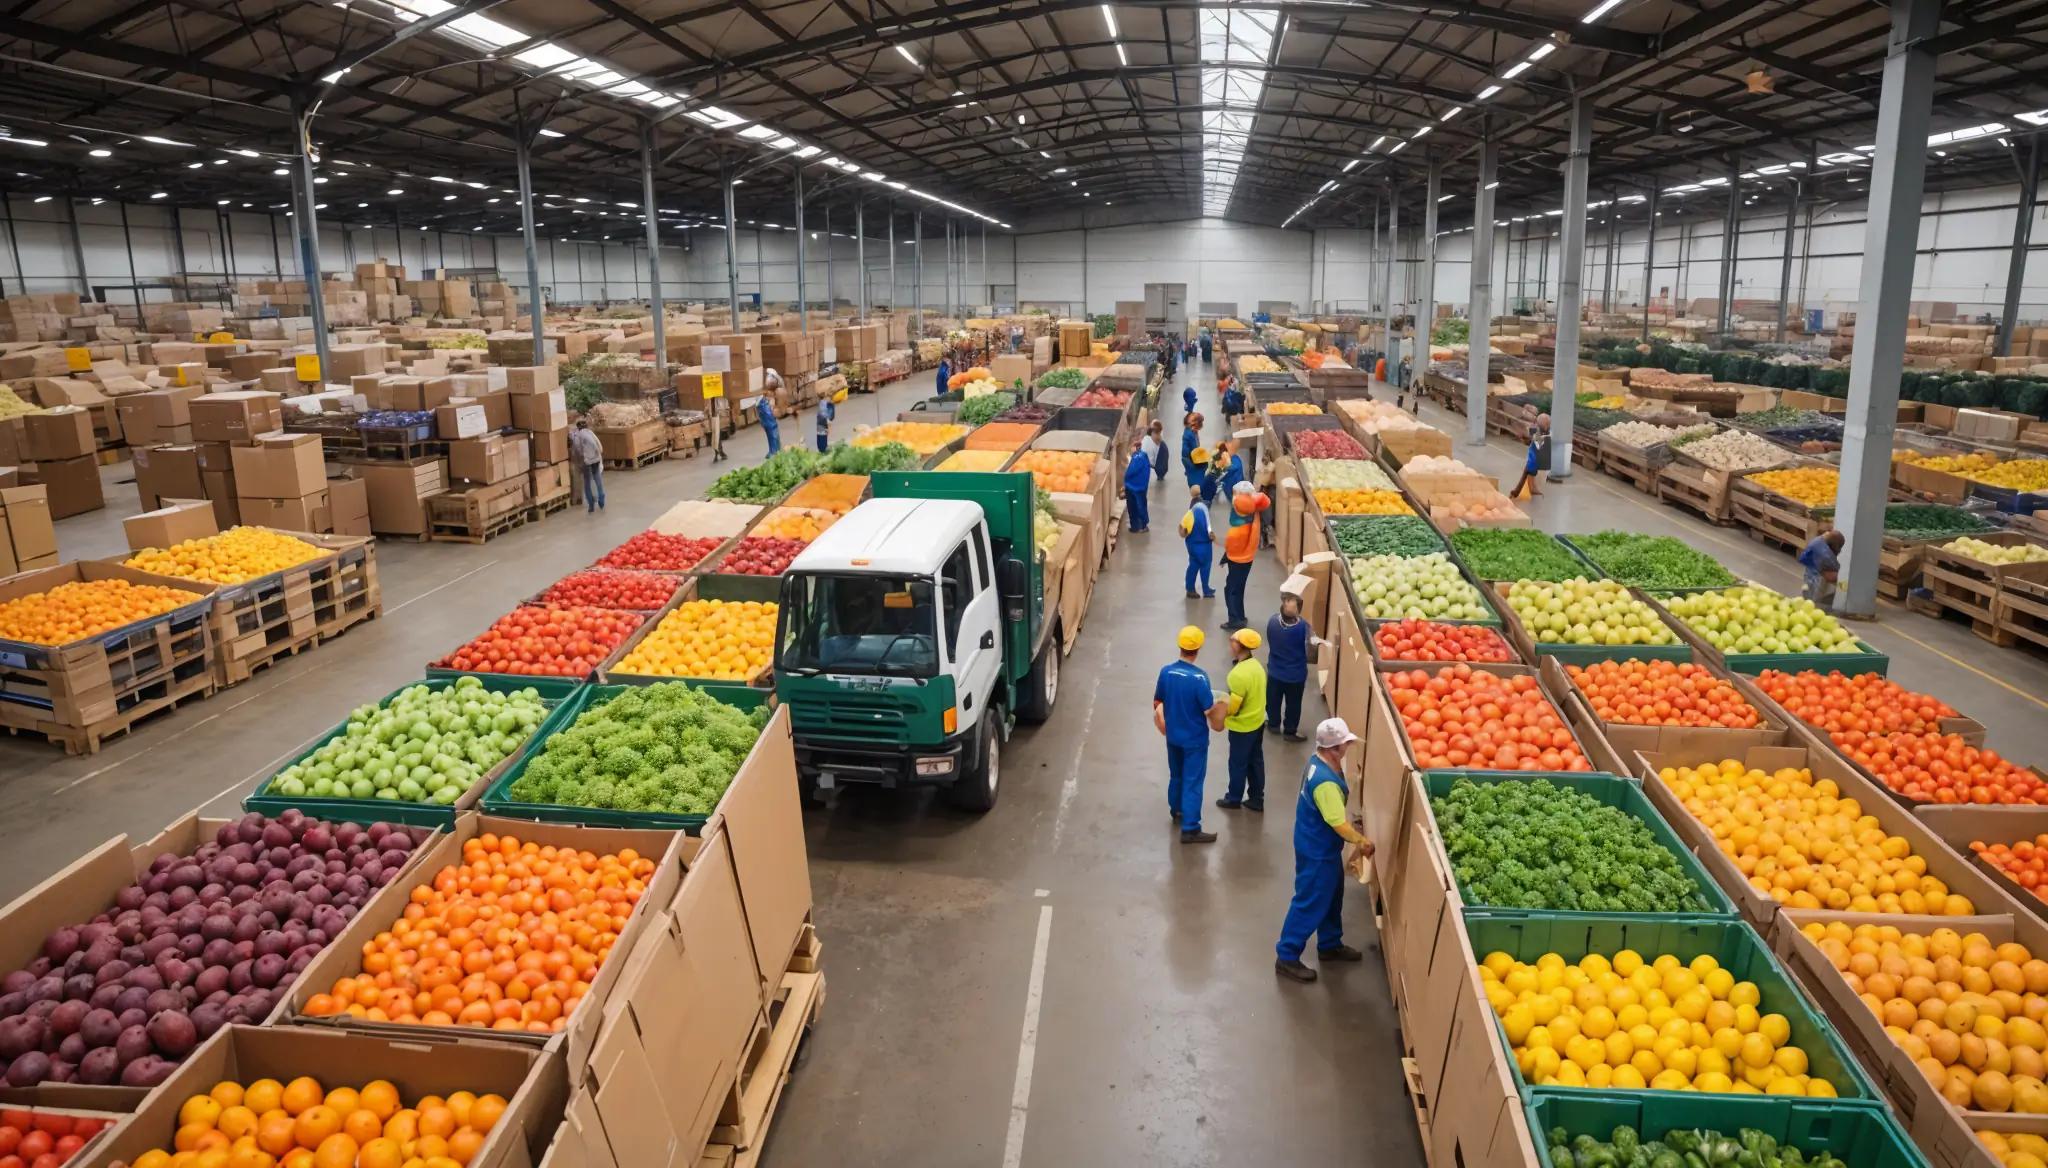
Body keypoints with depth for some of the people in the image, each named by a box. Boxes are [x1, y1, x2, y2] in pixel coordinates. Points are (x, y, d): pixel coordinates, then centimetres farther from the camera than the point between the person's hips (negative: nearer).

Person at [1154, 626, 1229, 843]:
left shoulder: (1166, 672, -8)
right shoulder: (1199, 677, -24)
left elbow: (1157, 704, 3)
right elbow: (1210, 711, -19)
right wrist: (1218, 705, 3)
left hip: (1173, 736, 6)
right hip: (1195, 738, -6)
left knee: (1176, 776, 24)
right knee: (1193, 782, 2)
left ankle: (1177, 811, 44)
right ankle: (1190, 829, 5)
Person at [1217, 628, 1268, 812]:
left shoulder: (1239, 674, -29)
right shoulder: (1257, 666, -2)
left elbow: (1232, 706, -23)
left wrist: (1219, 713, -5)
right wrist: (1227, 699, 13)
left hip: (1242, 726, -8)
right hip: (1257, 721, 8)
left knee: (1238, 764, 10)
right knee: (1256, 761, 17)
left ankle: (1234, 799, 26)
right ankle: (1256, 799, 28)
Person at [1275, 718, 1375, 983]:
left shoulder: (1318, 762, -2)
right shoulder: (1326, 782, -34)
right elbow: (1338, 823, -27)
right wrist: (1361, 841, -10)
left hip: (1323, 847, 10)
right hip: (1317, 852, -10)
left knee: (1331, 896, 25)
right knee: (1310, 904, 4)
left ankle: (1330, 945, 43)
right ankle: (1287, 958, 17)